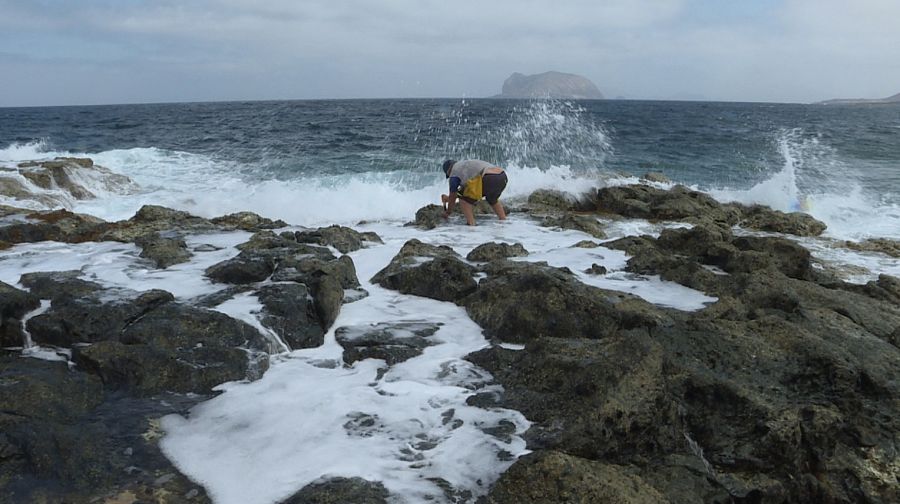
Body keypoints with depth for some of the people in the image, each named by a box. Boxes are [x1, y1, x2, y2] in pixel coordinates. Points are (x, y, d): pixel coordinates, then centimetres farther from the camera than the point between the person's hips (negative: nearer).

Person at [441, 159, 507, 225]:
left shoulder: (454, 173, 14)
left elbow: (452, 197, 22)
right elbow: (465, 187, 49)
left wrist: (448, 212, 38)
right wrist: (448, 198, 56)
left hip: (489, 179, -8)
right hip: (502, 177, 8)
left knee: (464, 200, 11)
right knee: (492, 199, 37)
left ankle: (471, 224, 1)